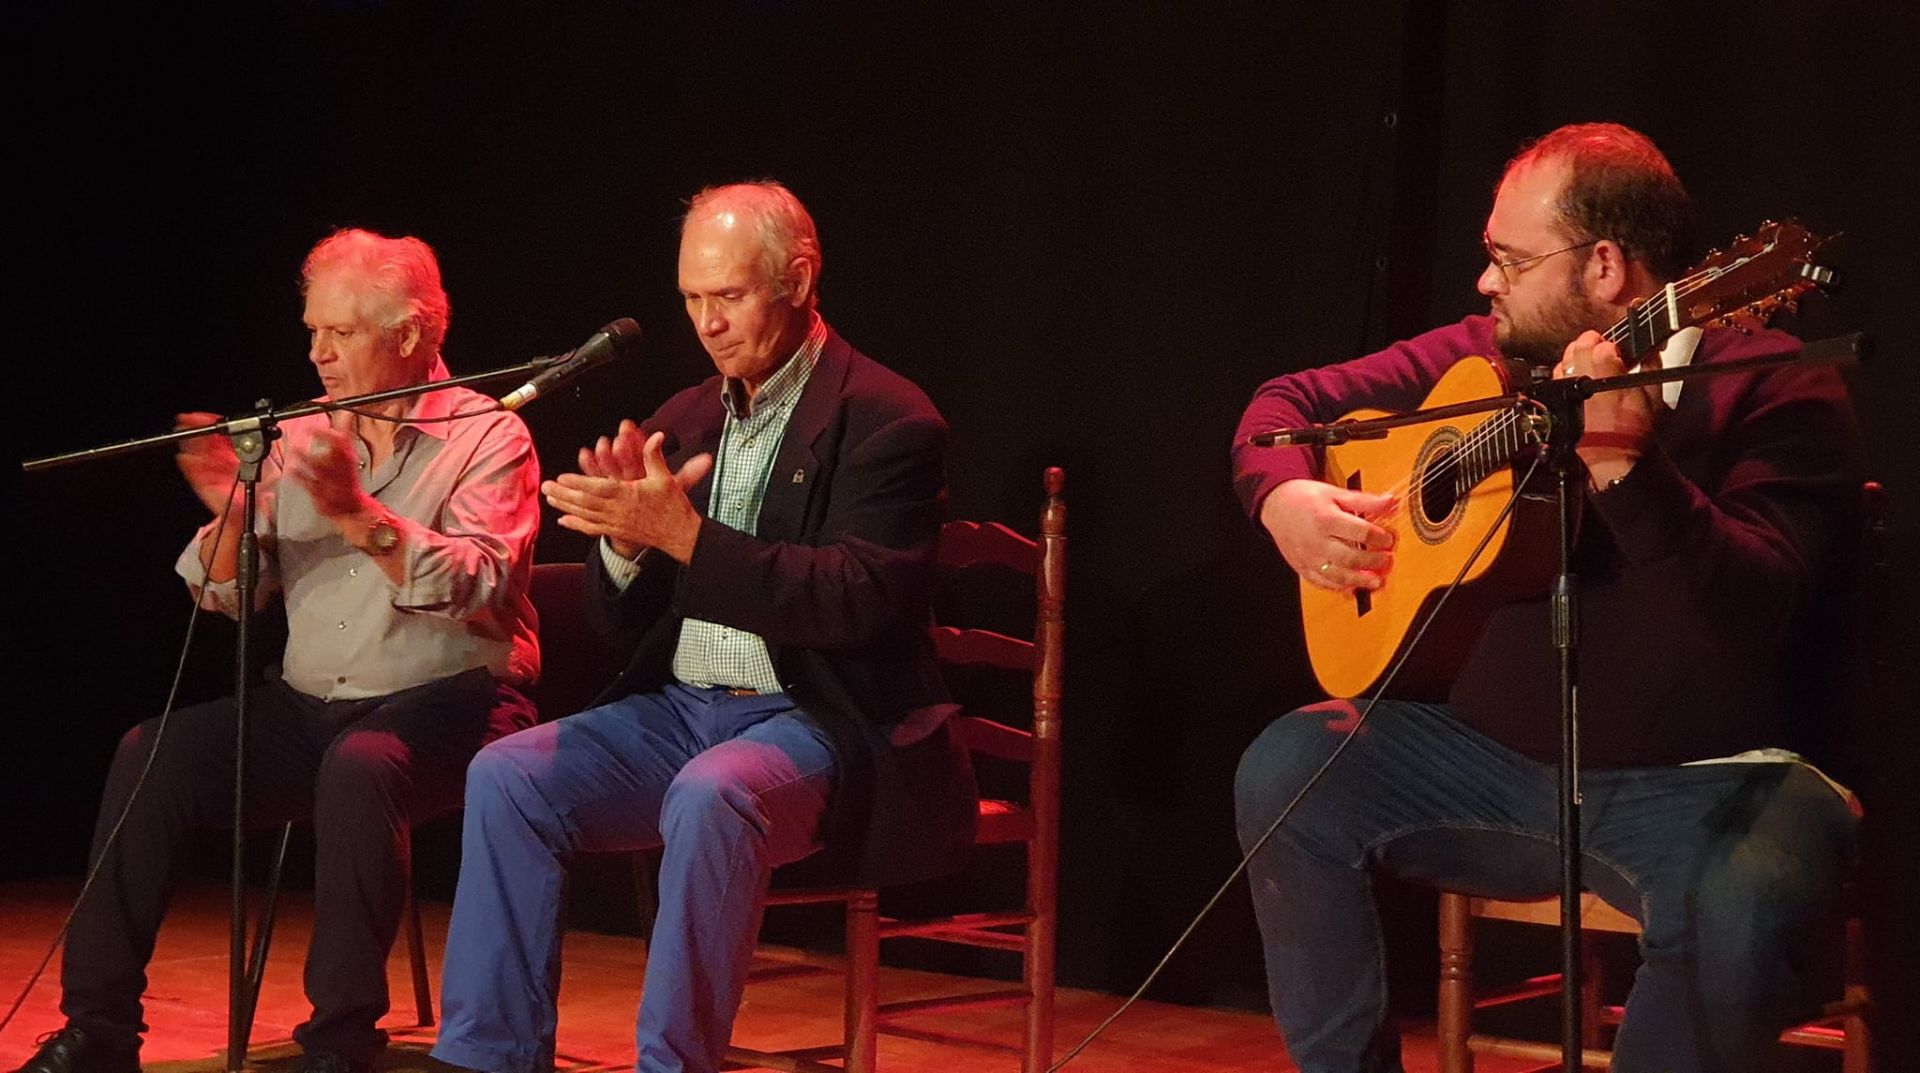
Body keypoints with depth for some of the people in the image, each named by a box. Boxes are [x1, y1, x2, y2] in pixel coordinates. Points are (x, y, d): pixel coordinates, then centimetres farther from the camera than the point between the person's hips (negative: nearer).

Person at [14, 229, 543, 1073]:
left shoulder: (487, 438, -2)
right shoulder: (300, 439, 13)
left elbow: (478, 584, -18)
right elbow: (227, 597, 9)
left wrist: (360, 515, -30)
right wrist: (230, 517, -12)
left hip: (444, 703, -5)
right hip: (309, 708, 5)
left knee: (359, 766, -36)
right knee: (151, 752, -15)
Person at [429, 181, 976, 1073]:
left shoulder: (890, 422, -7)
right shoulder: (682, 421, 12)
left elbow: (858, 599, -20)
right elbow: (621, 624, 13)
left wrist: (684, 535, -25)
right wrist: (625, 539, -11)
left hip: (816, 723, -6)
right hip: (678, 711, 6)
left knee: (710, 797, -35)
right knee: (506, 777, -14)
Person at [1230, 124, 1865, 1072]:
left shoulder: (1770, 388, -11)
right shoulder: (1492, 356, 5)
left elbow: (1757, 612, -26)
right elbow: (1294, 398, 15)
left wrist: (1625, 466, -38)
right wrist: (1284, 500, -7)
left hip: (1704, 782, -5)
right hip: (1499, 757, 5)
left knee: (1736, 908, -36)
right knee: (1284, 771, -13)